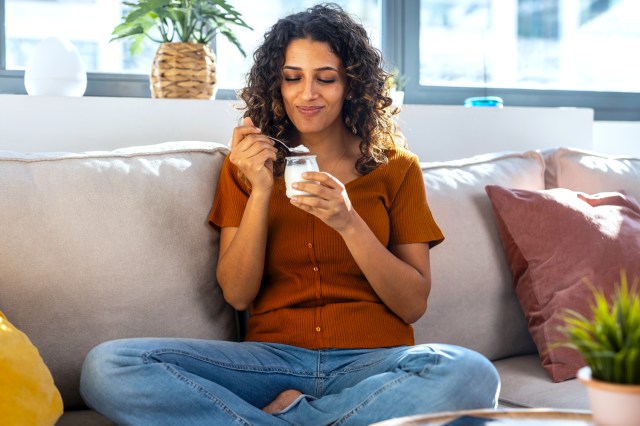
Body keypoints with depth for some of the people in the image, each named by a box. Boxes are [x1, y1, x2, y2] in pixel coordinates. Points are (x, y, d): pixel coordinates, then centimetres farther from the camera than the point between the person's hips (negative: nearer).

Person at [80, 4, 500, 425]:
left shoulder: (395, 166, 7)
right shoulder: (246, 166, 11)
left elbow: (413, 305, 0)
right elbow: (237, 294, 2)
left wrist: (348, 222, -14)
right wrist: (261, 191, -10)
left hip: (375, 360, 0)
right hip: (272, 357, 1)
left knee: (472, 374, -35)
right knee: (107, 367, -23)